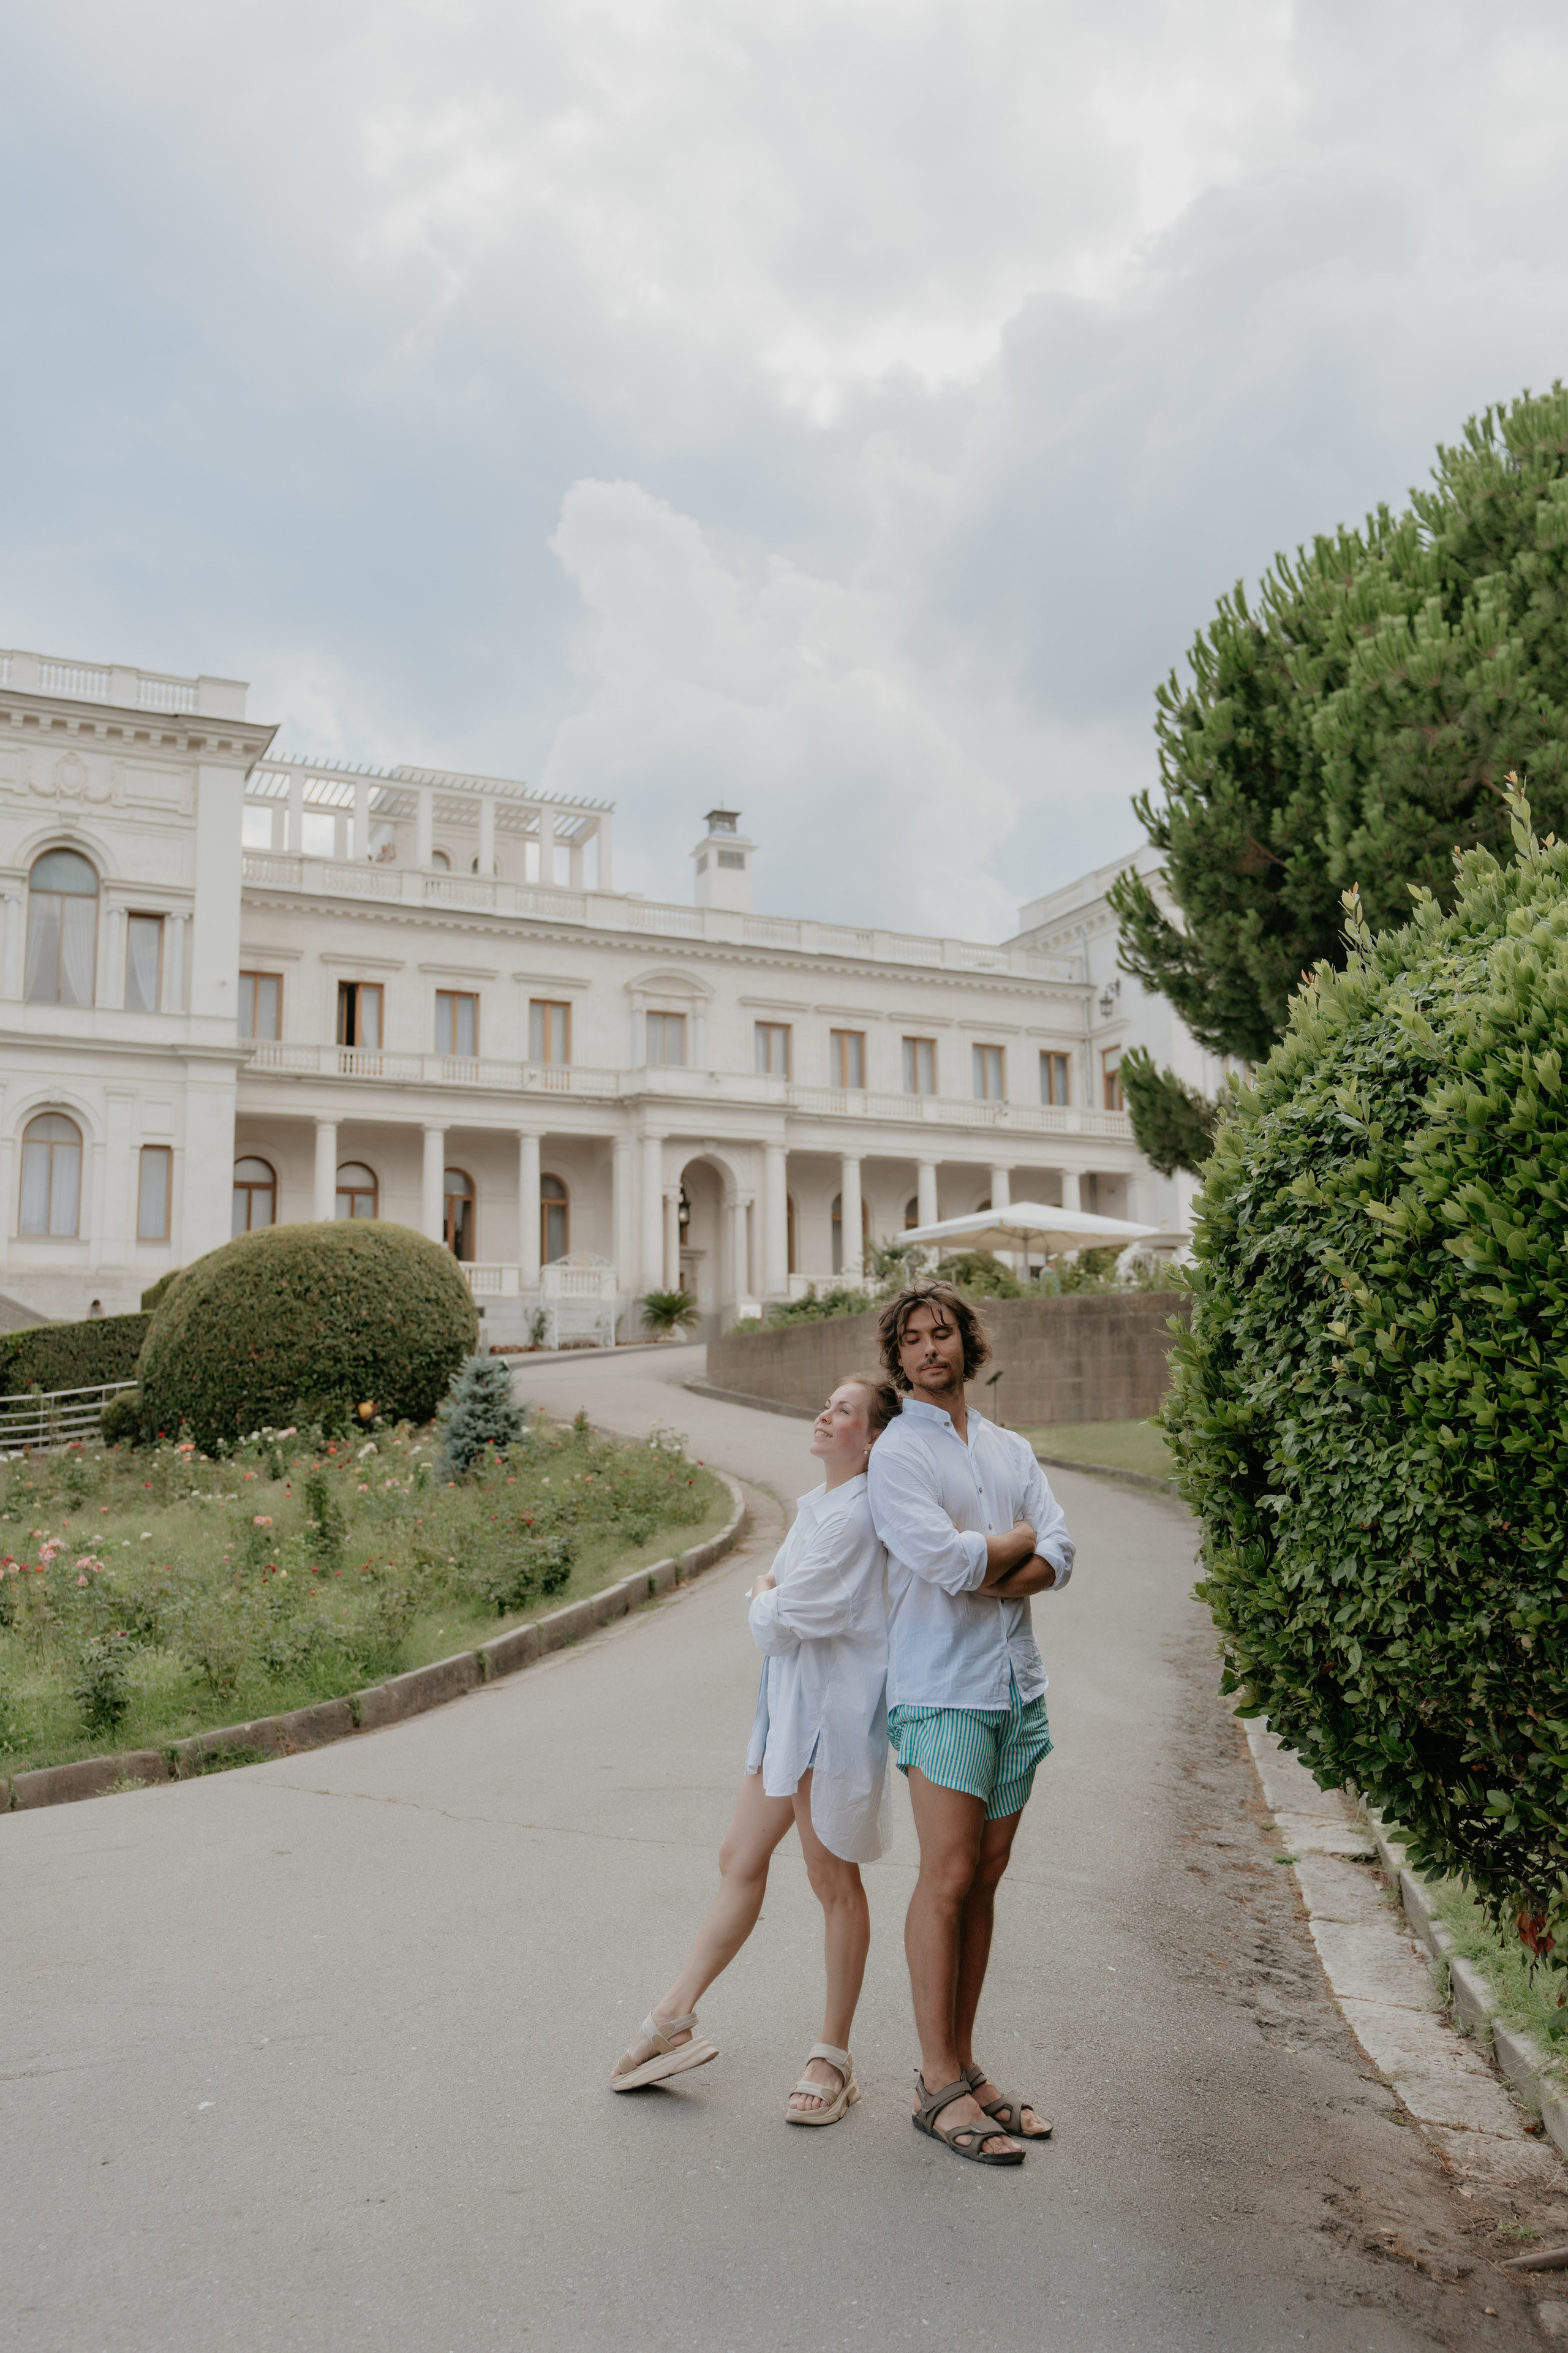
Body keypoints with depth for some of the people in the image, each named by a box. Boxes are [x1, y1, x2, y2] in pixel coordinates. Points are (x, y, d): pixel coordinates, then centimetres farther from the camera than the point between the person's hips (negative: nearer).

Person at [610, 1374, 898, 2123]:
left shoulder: (854, 1515, -21)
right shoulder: (817, 1505, 10)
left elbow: (776, 1625, -19)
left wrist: (764, 1595, 1)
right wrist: (772, 1595, -3)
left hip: (834, 1714, -9)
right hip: (791, 1703, 9)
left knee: (833, 1878, 5)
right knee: (740, 1860, 15)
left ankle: (834, 2055, 20)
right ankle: (675, 2019, 26)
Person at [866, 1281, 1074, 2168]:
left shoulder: (1011, 1449, 15)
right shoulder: (897, 1454, -3)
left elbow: (1059, 1557, 2)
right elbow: (945, 1560, -17)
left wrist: (982, 1578, -13)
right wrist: (1018, 1540, -1)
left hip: (1018, 1684, 6)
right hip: (945, 1691, -6)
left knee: (985, 1878, 9)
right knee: (949, 1879, -6)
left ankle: (964, 2068, 18)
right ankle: (940, 2087, 4)